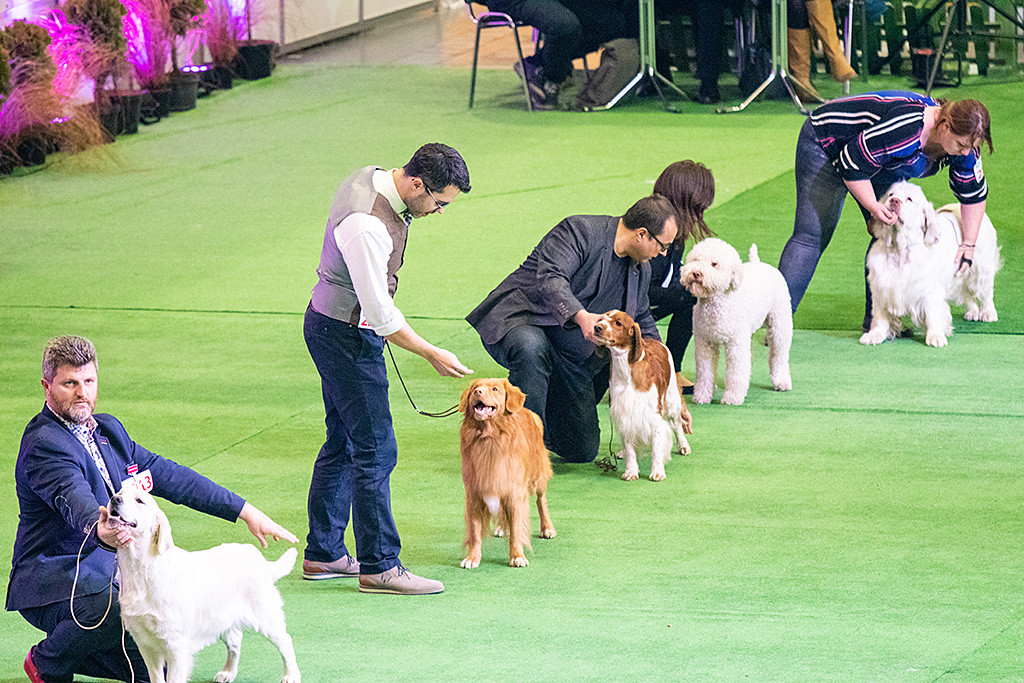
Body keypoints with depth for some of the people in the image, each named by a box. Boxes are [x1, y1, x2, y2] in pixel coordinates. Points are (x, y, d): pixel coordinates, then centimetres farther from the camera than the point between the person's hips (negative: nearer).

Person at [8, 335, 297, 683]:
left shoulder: (108, 429, 10)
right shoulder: (44, 444, -18)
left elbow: (168, 476, 13)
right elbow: (75, 499, -37)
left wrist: (246, 511, 8)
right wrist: (101, 532, -60)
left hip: (108, 575, 8)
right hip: (53, 580, -8)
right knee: (116, 611, -36)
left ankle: (69, 650, 16)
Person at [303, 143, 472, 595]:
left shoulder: (373, 179, 0)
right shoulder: (368, 226, -31)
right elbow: (380, 312, -26)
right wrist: (431, 354, -17)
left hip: (333, 327, 10)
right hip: (347, 334, -10)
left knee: (342, 444, 16)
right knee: (375, 451, -6)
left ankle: (323, 554, 23)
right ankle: (379, 566, 0)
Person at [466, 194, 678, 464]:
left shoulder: (641, 270, 7)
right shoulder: (579, 230, -17)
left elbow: (644, 325, 20)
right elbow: (550, 279, -32)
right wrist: (581, 316, -49)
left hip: (569, 356, 7)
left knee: (583, 450, 0)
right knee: (532, 349, -44)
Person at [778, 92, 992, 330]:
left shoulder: (963, 143, -16)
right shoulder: (907, 128, -41)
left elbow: (973, 193, -1)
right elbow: (852, 164, -33)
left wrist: (968, 244, -5)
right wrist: (873, 206, -33)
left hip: (877, 165, 8)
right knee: (811, 235, -13)